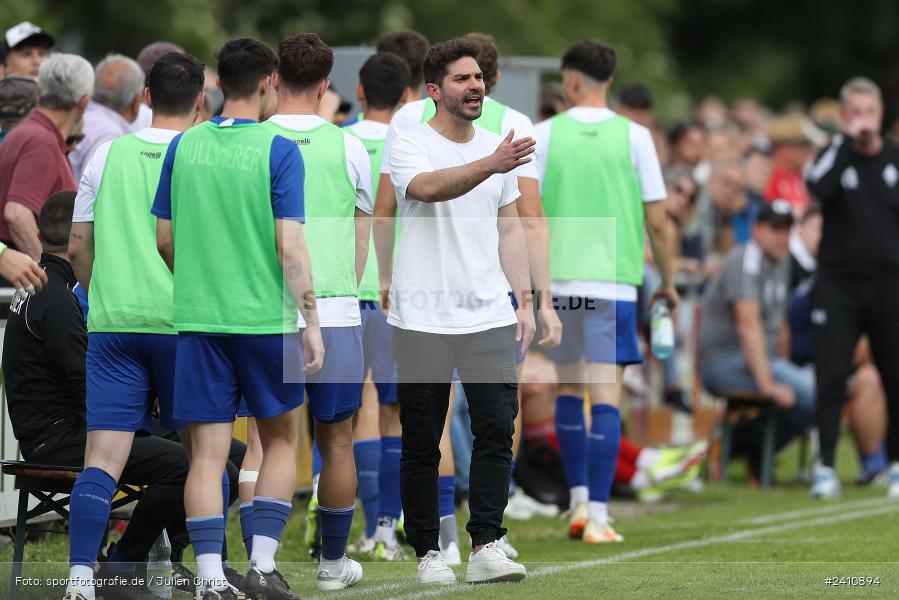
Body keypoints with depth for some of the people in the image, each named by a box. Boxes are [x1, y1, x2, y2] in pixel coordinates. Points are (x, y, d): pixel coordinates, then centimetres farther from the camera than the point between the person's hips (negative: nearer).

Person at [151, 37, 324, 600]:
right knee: (281, 439, 15)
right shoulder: (278, 151, -8)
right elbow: (290, 245, -13)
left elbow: (164, 239, 9)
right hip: (266, 317, -3)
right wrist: (311, 321, -7)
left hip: (198, 320, 3)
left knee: (208, 453, 4)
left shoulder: (184, 146, 4)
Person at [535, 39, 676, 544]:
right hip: (612, 283, -2)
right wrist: (667, 282, 13)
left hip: (557, 281, 2)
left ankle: (579, 500, 18)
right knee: (605, 397, -2)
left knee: (570, 389, 18)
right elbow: (657, 220, 0)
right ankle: (597, 516, -7)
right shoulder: (634, 136, 0)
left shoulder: (546, 134, 1)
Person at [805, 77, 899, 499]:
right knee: (831, 377, -5)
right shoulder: (834, 154, 1)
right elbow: (817, 187, -22)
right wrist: (848, 140, -22)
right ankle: (826, 465, -1)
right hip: (838, 282, -2)